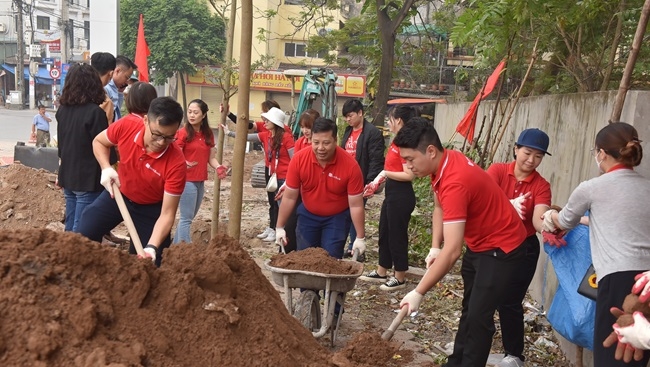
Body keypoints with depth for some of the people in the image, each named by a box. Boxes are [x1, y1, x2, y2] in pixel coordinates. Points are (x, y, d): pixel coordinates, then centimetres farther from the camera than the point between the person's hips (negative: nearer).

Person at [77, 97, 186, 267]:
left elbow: (167, 214, -29)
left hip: (151, 207, -3)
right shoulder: (127, 125, -28)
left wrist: (152, 247, -42)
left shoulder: (176, 163, -35)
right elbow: (98, 142, -3)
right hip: (119, 193, 3)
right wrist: (106, 168, -21)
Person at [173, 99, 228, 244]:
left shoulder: (208, 134, 9)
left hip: (200, 181, 7)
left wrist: (218, 167, -7)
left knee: (189, 217, 15)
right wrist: (184, 164, -33)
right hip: (186, 181, -7)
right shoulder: (183, 133, -10)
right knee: (186, 218, -6)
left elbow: (211, 157, 12)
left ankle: (176, 246, 26)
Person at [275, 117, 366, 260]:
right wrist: (279, 227, -8)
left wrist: (360, 238, -16)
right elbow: (289, 197, -12)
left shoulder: (350, 166, -27)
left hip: (337, 217, -2)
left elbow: (356, 205, -19)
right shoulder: (299, 160, -22)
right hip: (308, 215, 2)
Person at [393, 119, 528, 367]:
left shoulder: (455, 182, -36)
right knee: (469, 309, 20)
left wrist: (418, 293, -36)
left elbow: (452, 251, -39)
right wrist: (434, 248, -3)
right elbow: (440, 208, 9)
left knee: (479, 317, -10)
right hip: (477, 244, 10)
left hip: (501, 248, -10)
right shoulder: (442, 164, -8)